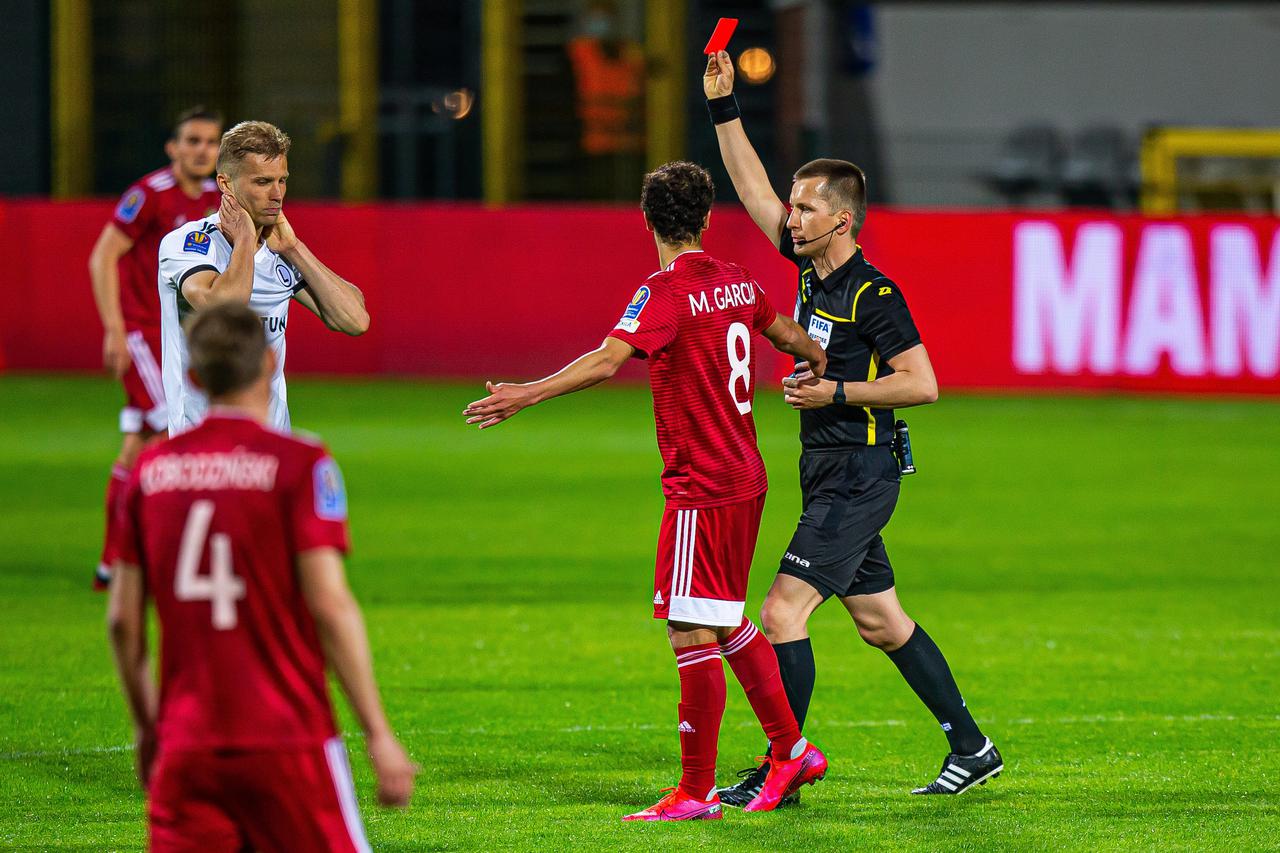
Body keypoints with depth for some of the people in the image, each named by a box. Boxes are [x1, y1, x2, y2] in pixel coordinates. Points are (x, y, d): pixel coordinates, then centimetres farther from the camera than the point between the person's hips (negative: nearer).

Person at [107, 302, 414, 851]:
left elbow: (123, 619, 9)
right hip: (288, 738, -4)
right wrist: (378, 734, -8)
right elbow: (330, 606, -13)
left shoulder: (150, 470, 6)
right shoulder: (301, 464, -6)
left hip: (185, 744, 4)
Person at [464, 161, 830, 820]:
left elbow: (606, 362, -30)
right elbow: (785, 333, 30)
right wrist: (826, 366, 50)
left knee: (693, 635, -6)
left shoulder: (666, 292, -15)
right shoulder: (737, 284, 10)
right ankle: (791, 753, 27)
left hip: (700, 492, -9)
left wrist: (528, 394, -33)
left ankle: (696, 792, -6)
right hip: (744, 477, 9)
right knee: (726, 624, 21)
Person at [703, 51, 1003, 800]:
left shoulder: (874, 296, -15)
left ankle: (780, 770, -11)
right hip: (834, 478, 9)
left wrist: (836, 392, -19)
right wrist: (723, 108, 10)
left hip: (857, 479, -9)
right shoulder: (814, 268, 8)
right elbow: (755, 191, 14)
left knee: (784, 611, -13)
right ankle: (973, 748, 20)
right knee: (881, 622, 13)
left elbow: (922, 382, -18)